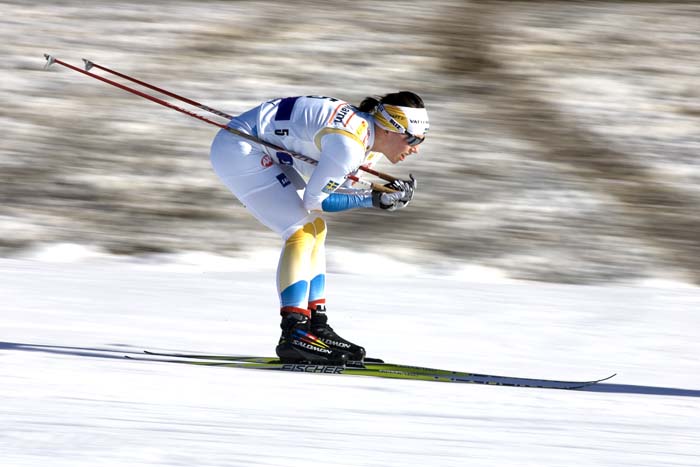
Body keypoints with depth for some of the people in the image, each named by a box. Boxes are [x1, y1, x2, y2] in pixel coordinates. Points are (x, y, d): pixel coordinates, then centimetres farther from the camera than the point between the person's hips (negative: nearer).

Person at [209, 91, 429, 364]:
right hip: (237, 149, -11)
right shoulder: (349, 142, -25)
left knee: (316, 228, 9)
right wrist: (374, 200, -16)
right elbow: (315, 199, -19)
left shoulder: (369, 139, 4)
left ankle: (317, 326, 10)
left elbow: (334, 189, 7)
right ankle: (293, 334, -20)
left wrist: (387, 196, -7)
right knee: (303, 230, -16)